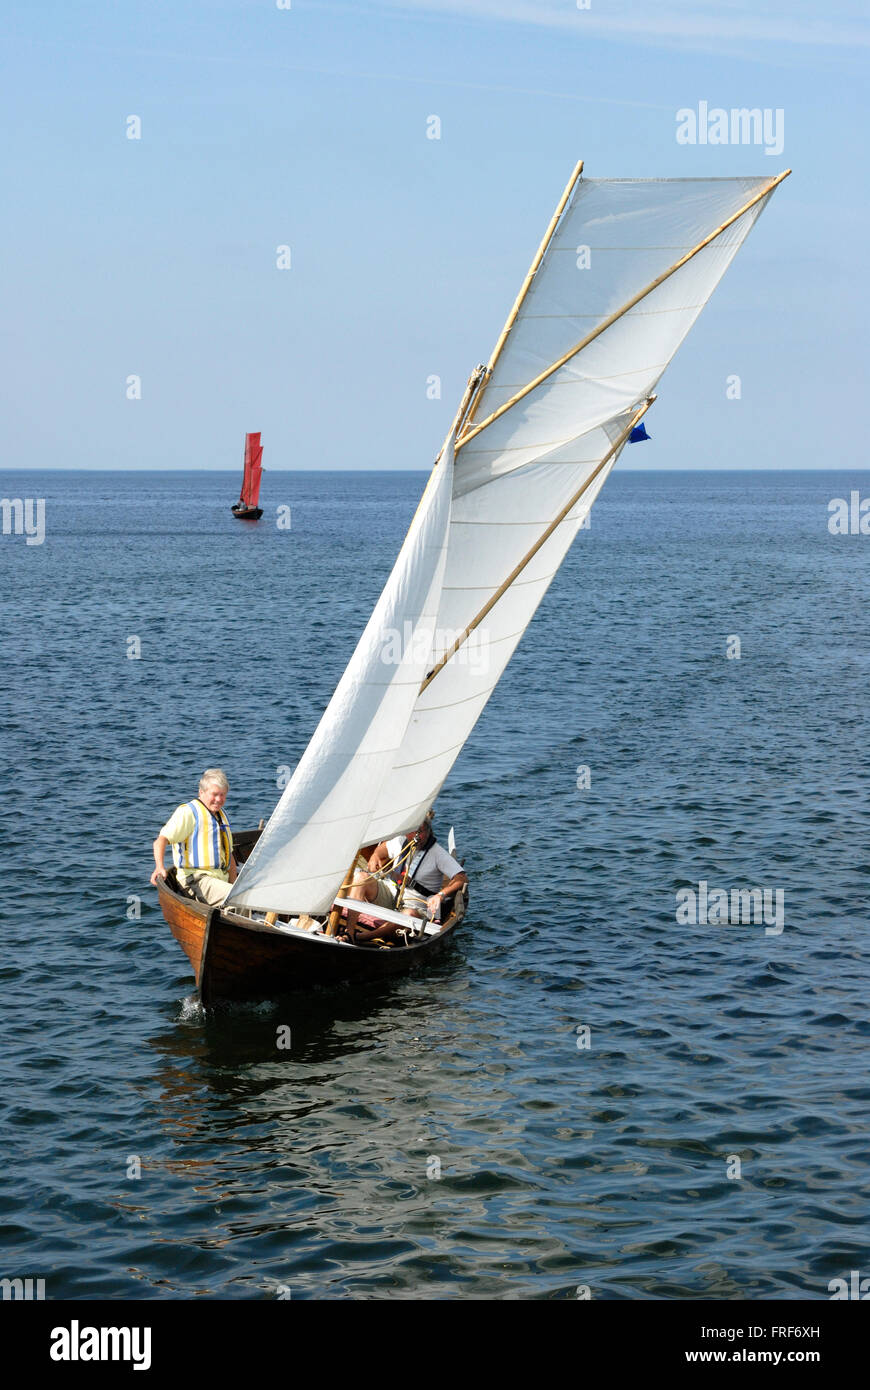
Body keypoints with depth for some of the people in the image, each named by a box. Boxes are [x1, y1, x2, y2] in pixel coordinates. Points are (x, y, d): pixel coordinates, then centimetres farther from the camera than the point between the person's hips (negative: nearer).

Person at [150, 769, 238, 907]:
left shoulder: (221, 814, 24)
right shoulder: (188, 812, -4)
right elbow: (161, 840, -13)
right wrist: (159, 867, -30)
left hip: (221, 880, 8)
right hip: (197, 879, -8)